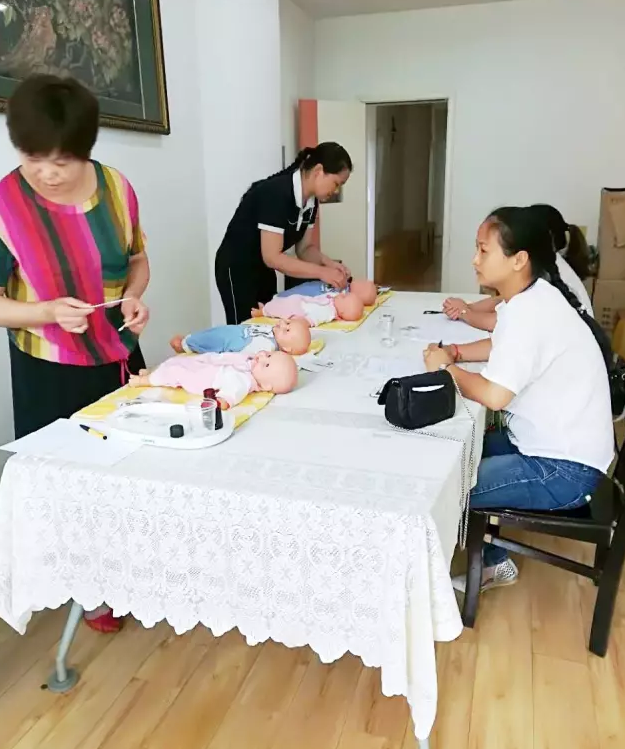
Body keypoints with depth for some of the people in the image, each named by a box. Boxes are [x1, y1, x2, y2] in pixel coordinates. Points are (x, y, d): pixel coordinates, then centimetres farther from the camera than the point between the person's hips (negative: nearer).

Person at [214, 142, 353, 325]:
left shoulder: (311, 201, -4)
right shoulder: (276, 193, -28)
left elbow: (304, 248, 4)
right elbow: (272, 257, -31)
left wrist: (328, 262, -15)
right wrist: (321, 271, -32)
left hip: (263, 269, 8)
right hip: (237, 270, -8)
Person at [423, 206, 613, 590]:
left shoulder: (529, 312, -27)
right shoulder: (532, 297, 3)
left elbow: (494, 395, -32)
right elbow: (503, 346, 19)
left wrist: (445, 368, -14)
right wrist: (456, 352, 1)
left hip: (565, 469, -10)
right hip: (551, 443, 10)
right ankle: (491, 562, 27)